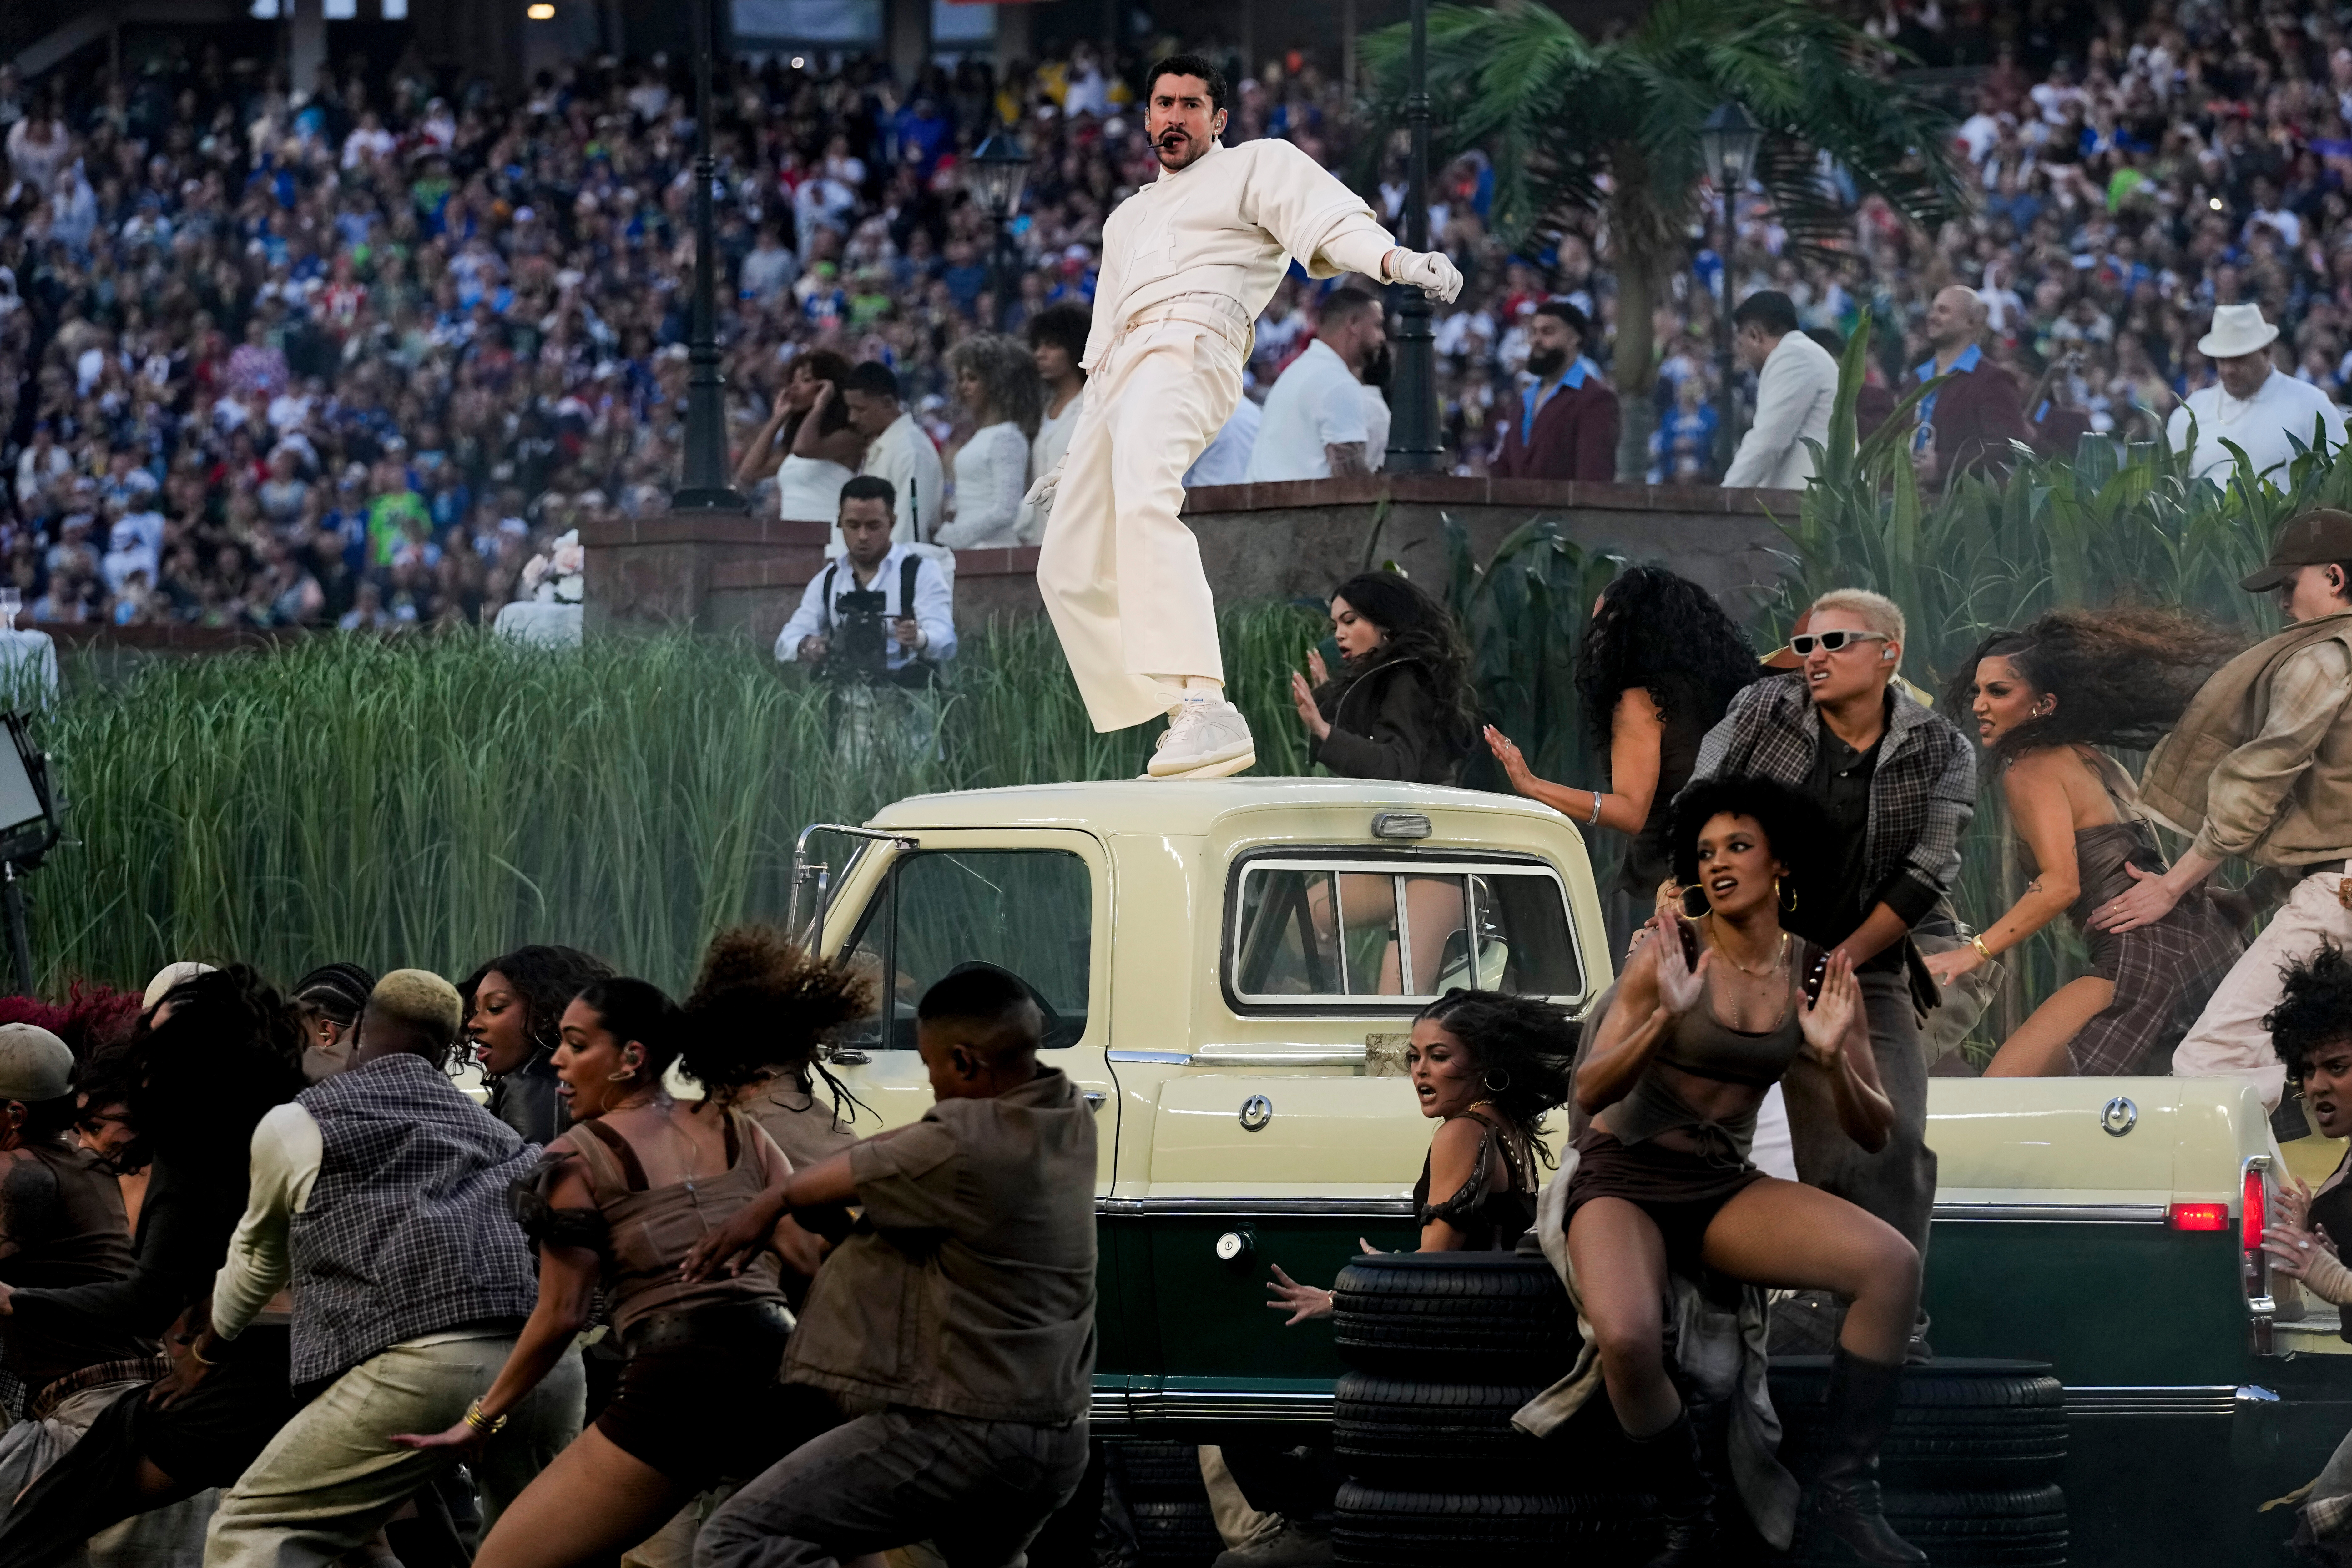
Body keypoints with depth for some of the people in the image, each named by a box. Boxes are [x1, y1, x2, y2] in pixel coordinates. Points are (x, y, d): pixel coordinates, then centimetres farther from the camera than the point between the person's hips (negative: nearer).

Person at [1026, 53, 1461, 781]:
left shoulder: (1259, 164, 15)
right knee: (1070, 571, 3)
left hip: (1191, 346, -9)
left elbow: (1334, 222, -3)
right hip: (1121, 379, 9)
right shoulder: (1129, 218, 36)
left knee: (1144, 501, -35)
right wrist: (1071, 458, 33)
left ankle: (1205, 709, -50)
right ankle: (1178, 737, 3)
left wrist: (1398, 260, -25)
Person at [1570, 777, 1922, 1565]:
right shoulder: (1670, 953, -9)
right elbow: (1590, 1093, -14)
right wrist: (1667, 1016, -30)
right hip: (1624, 1180, -3)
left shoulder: (1821, 976, 0)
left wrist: (1833, 1059, -19)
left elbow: (1874, 1135, 1)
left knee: (1894, 1263, -23)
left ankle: (1846, 1491, -13)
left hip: (1724, 1189, 4)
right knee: (1628, 1340, -36)